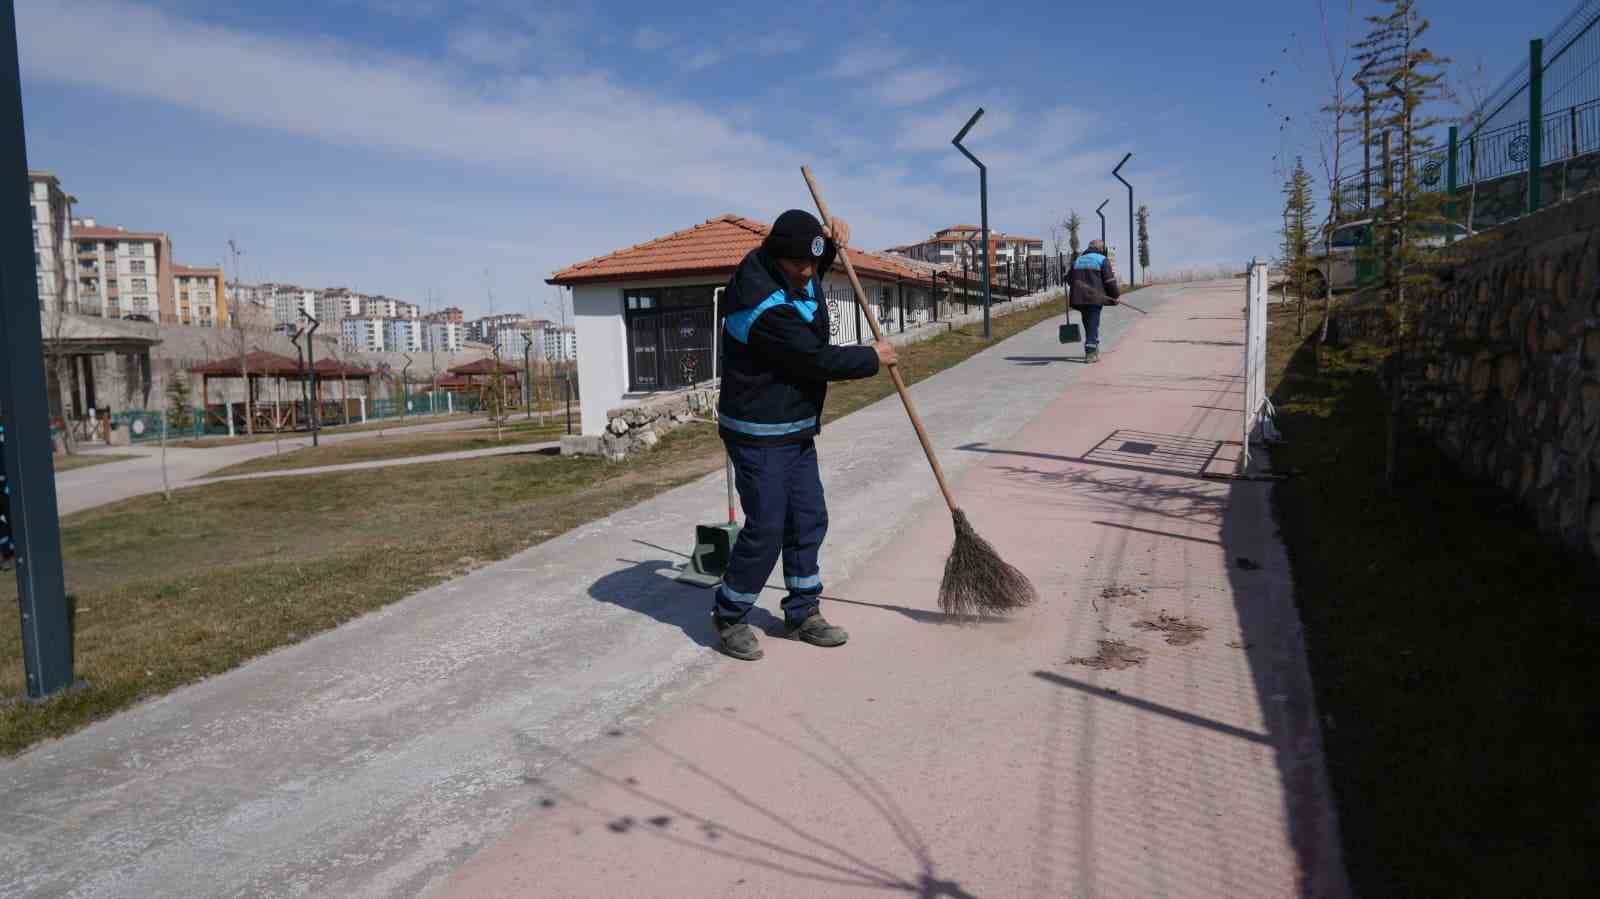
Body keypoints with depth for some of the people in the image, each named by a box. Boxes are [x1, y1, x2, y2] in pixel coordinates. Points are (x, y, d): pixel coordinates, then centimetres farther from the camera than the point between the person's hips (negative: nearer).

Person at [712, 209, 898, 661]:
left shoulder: (791, 275, 3)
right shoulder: (764, 309, -27)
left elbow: (810, 278, 29)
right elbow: (818, 359, -23)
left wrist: (831, 246, 8)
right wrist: (872, 358, -7)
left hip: (796, 430, 10)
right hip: (759, 436, -9)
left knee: (808, 520, 11)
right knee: (766, 528, -4)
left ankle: (803, 612, 24)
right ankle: (729, 617, 15)